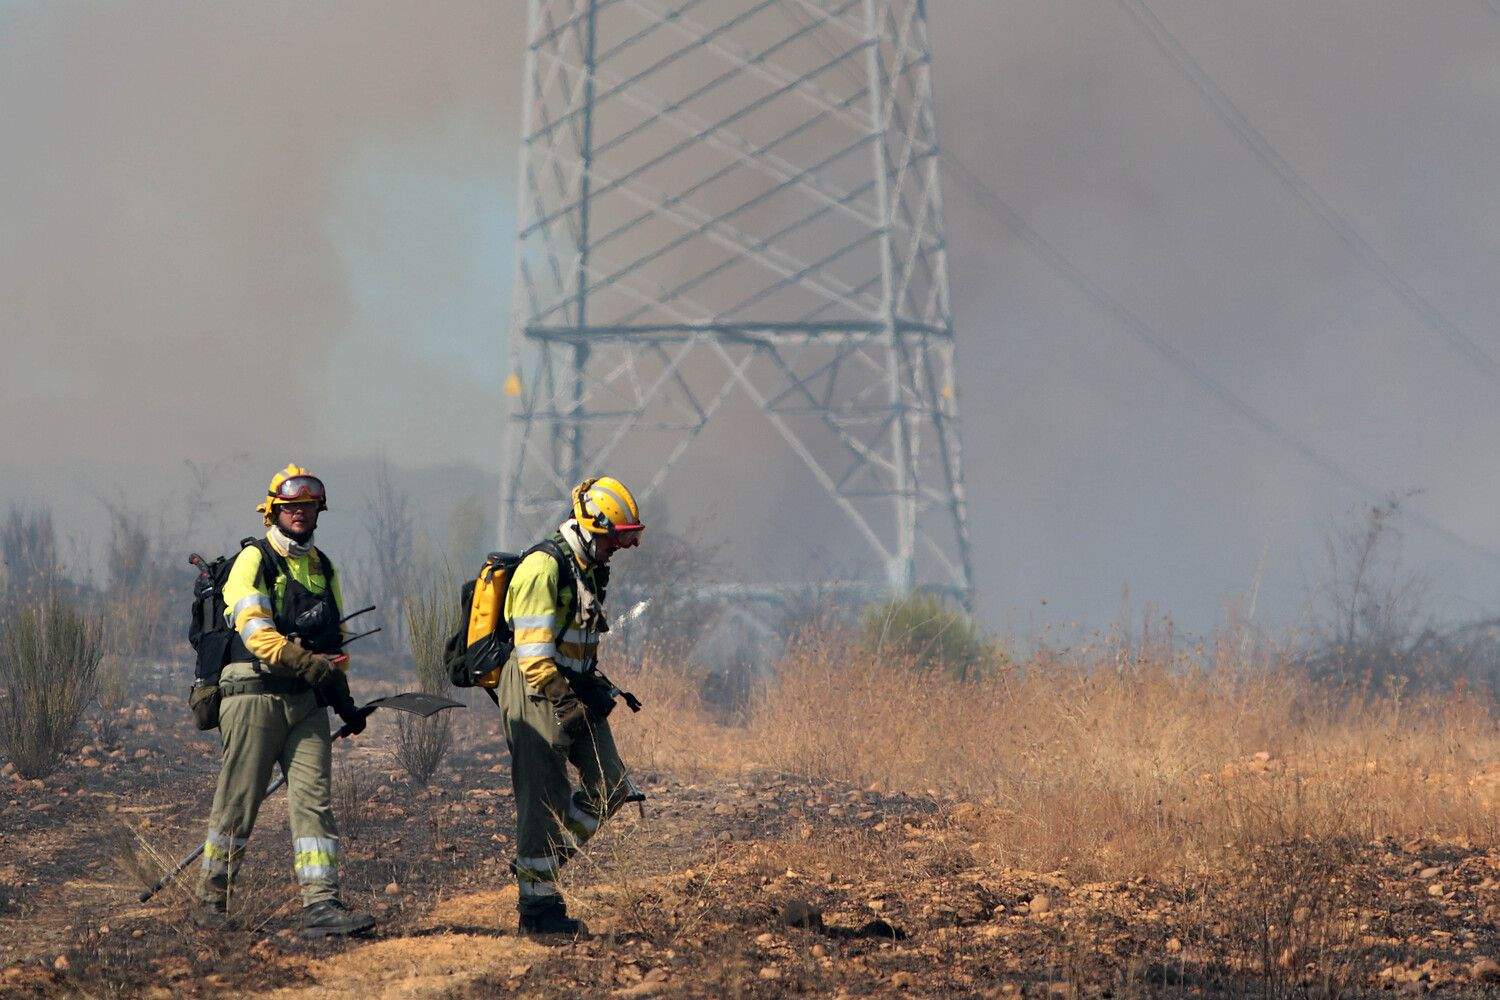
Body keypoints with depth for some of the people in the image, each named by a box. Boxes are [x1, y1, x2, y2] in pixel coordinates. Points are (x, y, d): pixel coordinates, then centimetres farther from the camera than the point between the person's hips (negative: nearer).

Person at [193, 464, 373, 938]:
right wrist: (309, 664, -27)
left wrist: (344, 702, 19)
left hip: (306, 703, 6)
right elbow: (257, 634, -17)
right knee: (237, 804, -1)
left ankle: (321, 905, -10)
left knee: (315, 800, -5)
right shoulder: (254, 561, -4)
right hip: (255, 695, -6)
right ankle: (210, 900, 11)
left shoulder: (323, 568, 19)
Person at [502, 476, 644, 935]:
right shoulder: (543, 567, -16)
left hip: (572, 692, 9)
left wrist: (598, 688, 11)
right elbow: (535, 651, -21)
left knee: (609, 786, 4)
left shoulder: (588, 571, 16)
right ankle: (537, 905, 0)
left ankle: (541, 860, 16)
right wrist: (567, 704, -22)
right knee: (545, 801, -6)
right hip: (537, 692, -9)